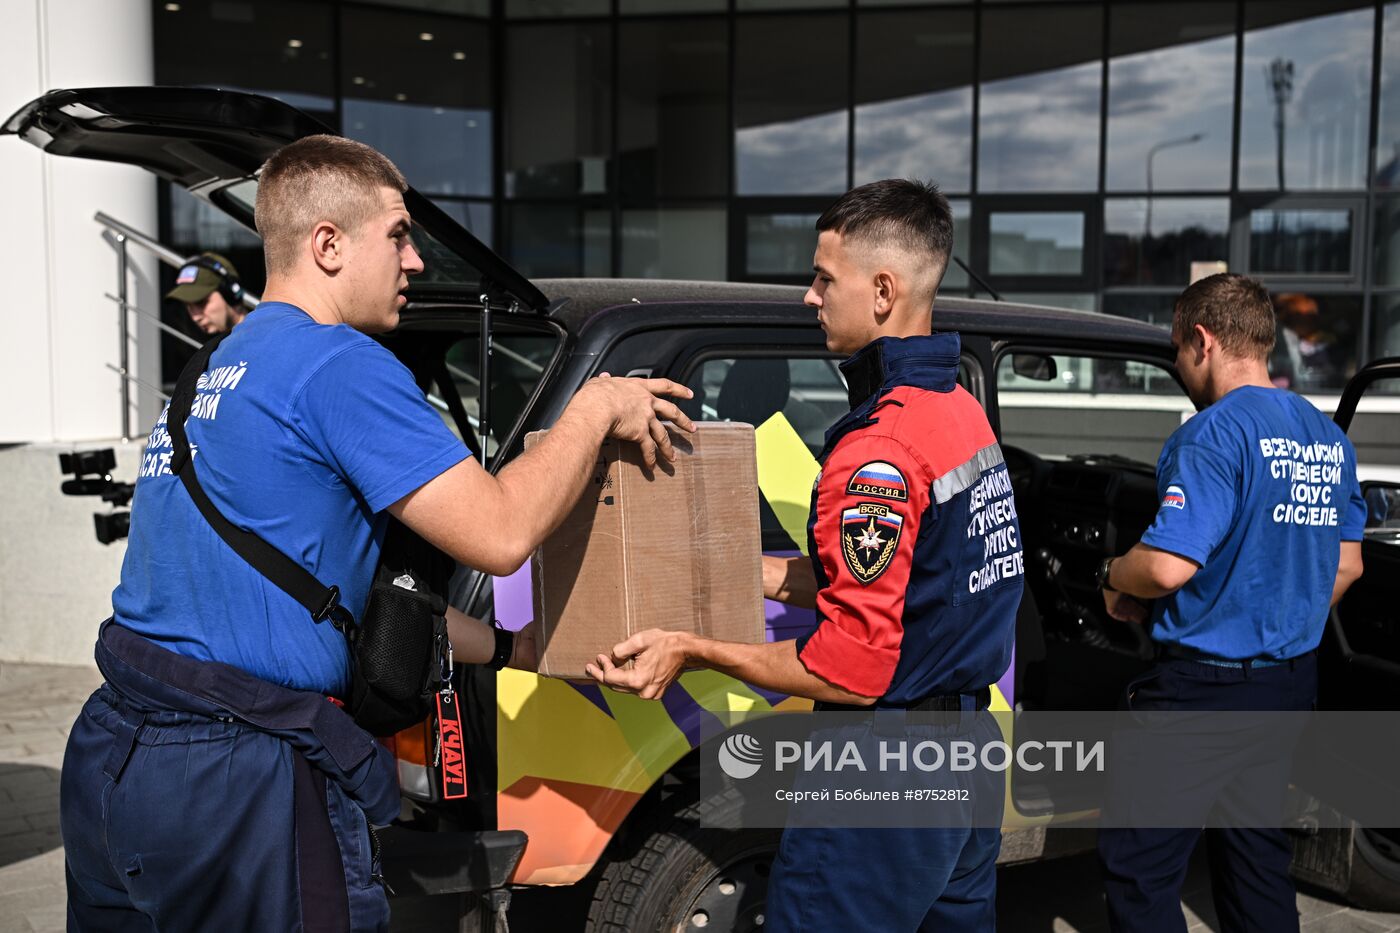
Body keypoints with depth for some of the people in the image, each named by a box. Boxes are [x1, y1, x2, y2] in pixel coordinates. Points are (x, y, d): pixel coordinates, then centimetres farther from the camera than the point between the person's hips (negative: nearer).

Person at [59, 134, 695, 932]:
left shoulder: (217, 371, 16)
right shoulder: (342, 364, -15)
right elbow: (500, 534, -20)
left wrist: (513, 648, 20)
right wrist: (596, 408, -4)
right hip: (240, 782, -9)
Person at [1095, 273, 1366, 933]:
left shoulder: (1215, 433, -18)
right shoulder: (1328, 438, 9)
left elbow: (1168, 566, -25)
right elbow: (1346, 565, 16)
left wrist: (1114, 577, -5)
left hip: (1206, 684, -9)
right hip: (1292, 681, 9)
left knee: (1136, 863, 0)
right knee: (1256, 853, 20)